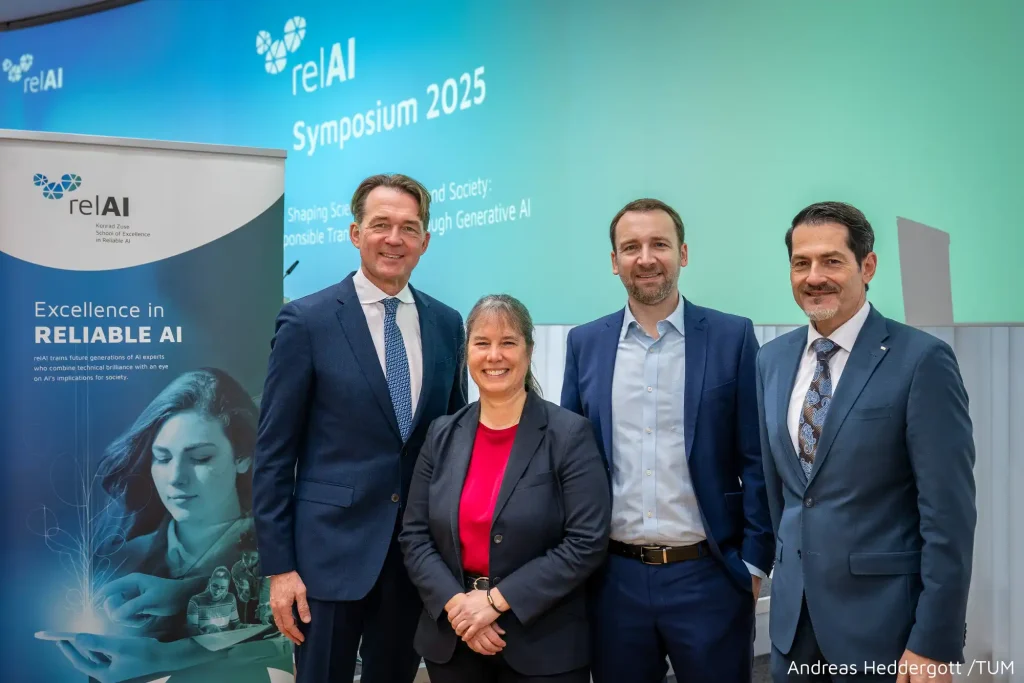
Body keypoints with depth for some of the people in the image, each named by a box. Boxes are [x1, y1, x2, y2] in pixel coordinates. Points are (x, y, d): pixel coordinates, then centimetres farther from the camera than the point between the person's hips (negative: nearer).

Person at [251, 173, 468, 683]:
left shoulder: (446, 323, 4)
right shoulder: (307, 320, -8)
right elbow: (274, 453, -7)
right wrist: (278, 566, -9)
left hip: (420, 551, 4)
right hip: (331, 549, -4)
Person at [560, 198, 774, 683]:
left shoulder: (732, 337, -3)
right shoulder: (585, 343, 4)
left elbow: (756, 460, -2)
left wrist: (754, 561, -5)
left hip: (709, 575, -2)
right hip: (614, 578, 2)